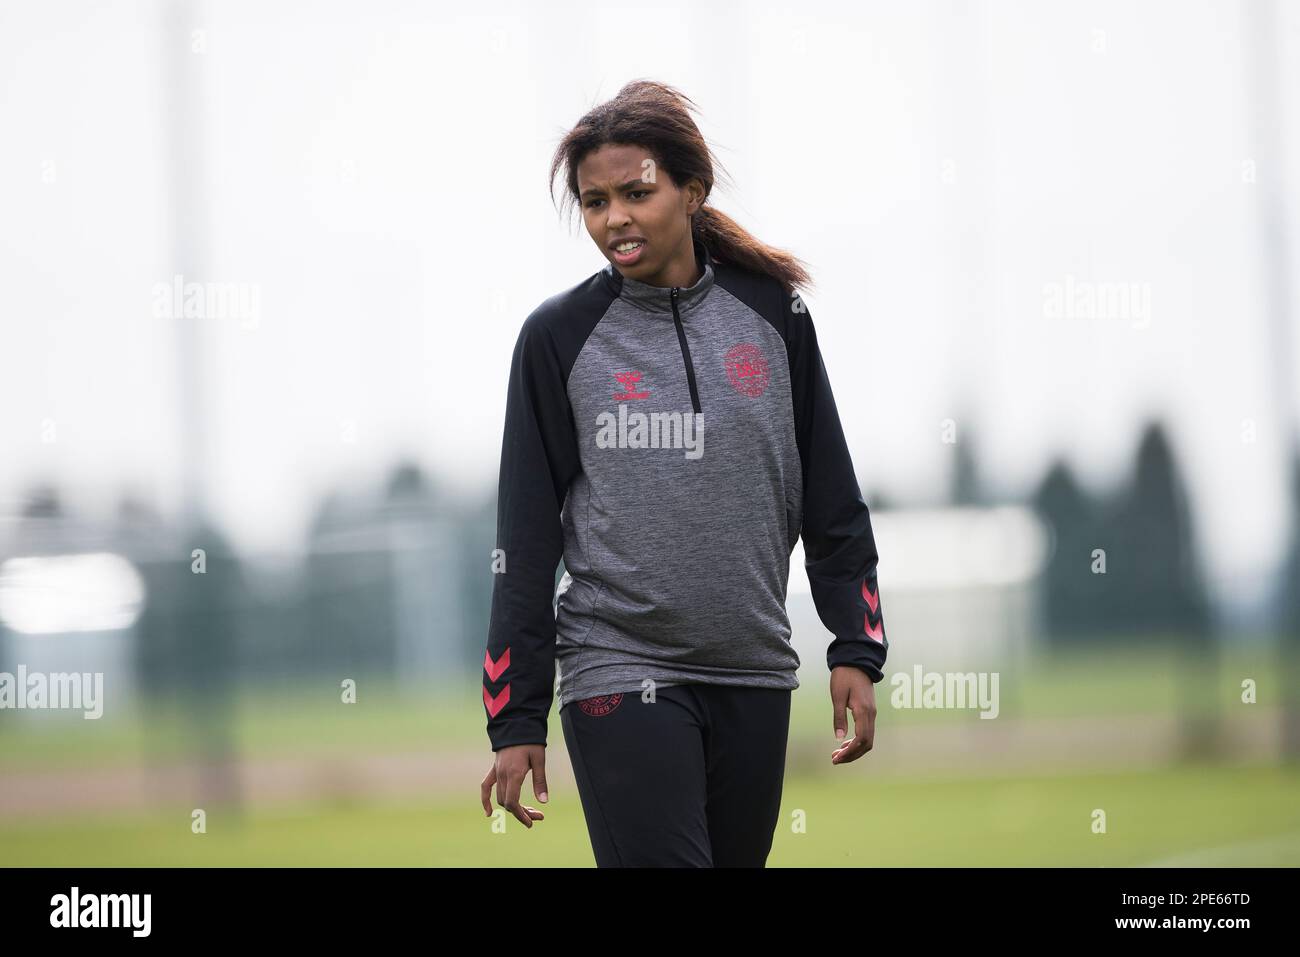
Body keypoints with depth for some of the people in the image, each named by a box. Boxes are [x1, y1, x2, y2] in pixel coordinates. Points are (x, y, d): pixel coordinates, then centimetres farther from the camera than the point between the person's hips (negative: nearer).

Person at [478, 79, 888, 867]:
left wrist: (857, 651, 2)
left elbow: (832, 498, 9)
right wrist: (517, 720, -2)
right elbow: (525, 539, 1)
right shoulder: (560, 336, -2)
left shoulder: (771, 312, 4)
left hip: (754, 680, 3)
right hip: (620, 675, -3)